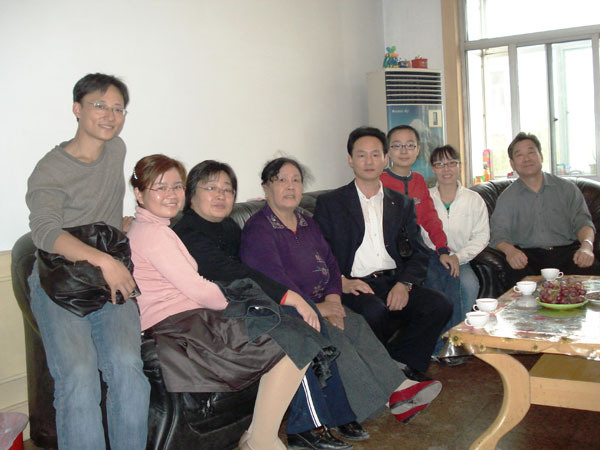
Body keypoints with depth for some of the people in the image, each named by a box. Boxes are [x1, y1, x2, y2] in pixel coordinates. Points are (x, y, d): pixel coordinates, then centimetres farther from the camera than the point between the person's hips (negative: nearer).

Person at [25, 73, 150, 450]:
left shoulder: (116, 149, 14)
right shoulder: (51, 170, -5)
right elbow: (45, 231, -23)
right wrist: (103, 260, -32)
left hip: (111, 280, 4)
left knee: (127, 365, -23)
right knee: (78, 375, -26)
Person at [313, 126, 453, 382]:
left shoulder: (402, 204, 19)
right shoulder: (329, 203, 9)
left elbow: (418, 253, 11)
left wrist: (404, 284, -9)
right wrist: (341, 282, -17)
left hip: (394, 284, 4)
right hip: (354, 286, -3)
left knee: (439, 305, -22)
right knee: (374, 310, -34)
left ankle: (402, 367, -6)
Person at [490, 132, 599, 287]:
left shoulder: (566, 188, 14)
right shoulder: (507, 197, 11)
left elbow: (582, 221, 6)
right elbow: (499, 233, 1)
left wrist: (586, 245, -18)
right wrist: (510, 250, -24)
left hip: (566, 251, 1)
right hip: (528, 254, -1)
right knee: (517, 275, -35)